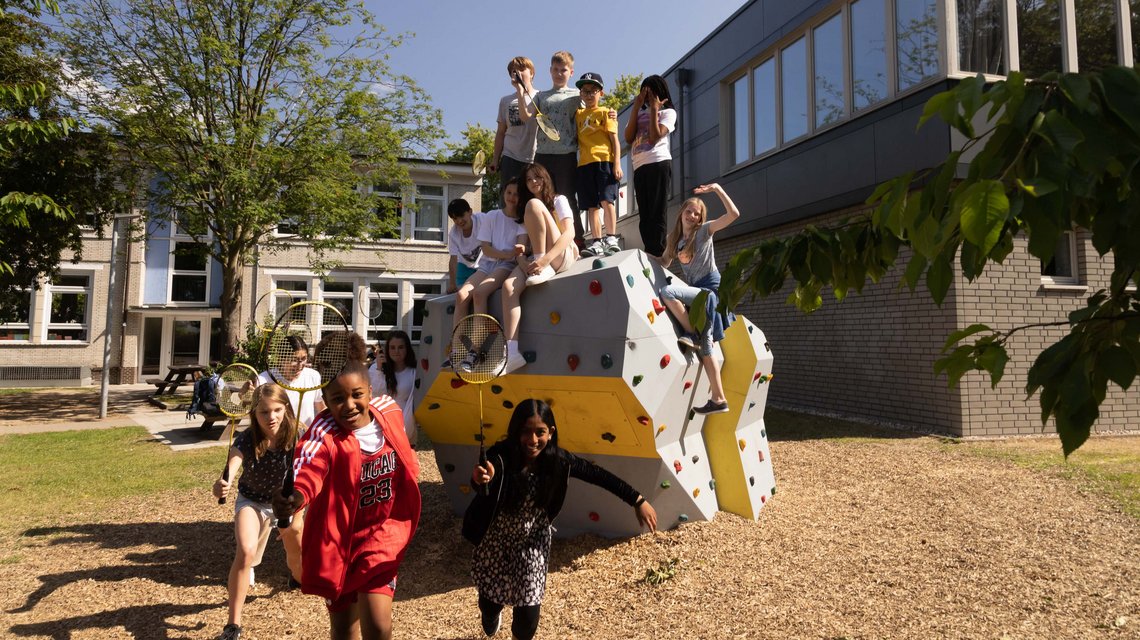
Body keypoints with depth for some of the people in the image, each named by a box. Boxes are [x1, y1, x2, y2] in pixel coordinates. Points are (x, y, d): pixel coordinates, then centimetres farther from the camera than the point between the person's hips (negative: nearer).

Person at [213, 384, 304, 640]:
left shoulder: (294, 437, -26)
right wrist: (222, 484, -72)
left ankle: (298, 579, 58)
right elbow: (232, 464, -50)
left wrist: (295, 515, -14)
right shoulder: (246, 440, -30)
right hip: (251, 501, -2)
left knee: (297, 554, 19)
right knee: (245, 552, -26)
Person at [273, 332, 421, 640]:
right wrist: (296, 494, -70)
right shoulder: (324, 433, -25)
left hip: (383, 533, 2)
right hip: (337, 539, -1)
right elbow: (309, 465, -48)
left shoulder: (389, 411, -12)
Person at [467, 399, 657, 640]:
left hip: (533, 545, 1)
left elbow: (599, 475, -11)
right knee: (490, 602, 19)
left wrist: (638, 501, -10)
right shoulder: (500, 457, -29)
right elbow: (482, 479, -48)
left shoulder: (558, 460, -21)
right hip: (495, 542, -1)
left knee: (528, 619, 1)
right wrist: (480, 479, -73)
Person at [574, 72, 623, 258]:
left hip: (604, 161, -5)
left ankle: (611, 239, -12)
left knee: (606, 200, -14)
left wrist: (617, 163, -9)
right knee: (592, 206, 3)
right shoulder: (578, 114, 21)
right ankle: (597, 242, 4)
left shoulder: (605, 112, 8)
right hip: (584, 164, 5)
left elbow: (614, 140, 1)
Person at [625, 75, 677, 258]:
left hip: (658, 164, -5)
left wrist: (654, 109, 1)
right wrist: (636, 107, 7)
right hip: (639, 167, 5)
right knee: (644, 216, 0)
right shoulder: (640, 113, 23)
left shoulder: (668, 112, 10)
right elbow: (628, 138, 6)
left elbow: (655, 137, -7)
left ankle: (658, 256, -15)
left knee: (657, 214, -11)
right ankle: (648, 256, -2)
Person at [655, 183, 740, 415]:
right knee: (705, 348, 3)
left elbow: (734, 214, -13)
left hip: (710, 289, -7)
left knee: (667, 292, -29)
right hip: (697, 291, 7)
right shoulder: (674, 238, 15)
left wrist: (717, 188, -13)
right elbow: (663, 263, 24)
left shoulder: (705, 230, -1)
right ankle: (718, 400, 6)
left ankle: (692, 335, -12)